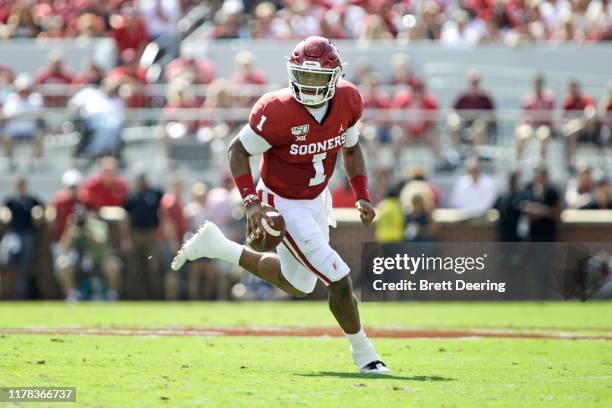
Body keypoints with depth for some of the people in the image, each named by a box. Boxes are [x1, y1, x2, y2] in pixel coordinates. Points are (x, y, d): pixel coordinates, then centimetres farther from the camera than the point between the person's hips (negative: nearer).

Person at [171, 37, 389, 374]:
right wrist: (250, 200, -25)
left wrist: (362, 195, -1)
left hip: (318, 201, 8)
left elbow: (351, 148, 8)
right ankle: (363, 353, 13)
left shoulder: (347, 100, -10)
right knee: (339, 280, -10)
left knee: (297, 285, 24)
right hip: (285, 206, -8)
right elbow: (238, 150, -15)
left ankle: (218, 247, 35)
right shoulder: (278, 111, -28)